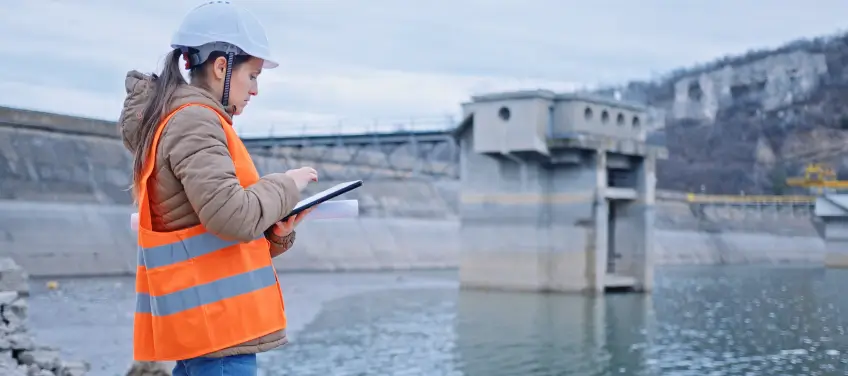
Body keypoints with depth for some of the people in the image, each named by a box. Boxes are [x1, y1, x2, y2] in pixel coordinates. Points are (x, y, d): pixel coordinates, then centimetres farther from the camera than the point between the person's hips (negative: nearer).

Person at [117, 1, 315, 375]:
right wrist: (286, 185, -8)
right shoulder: (193, 121, -13)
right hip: (214, 319, -10)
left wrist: (275, 232, 3)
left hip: (202, 316, 10)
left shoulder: (193, 121, 18)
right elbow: (232, 216, -24)